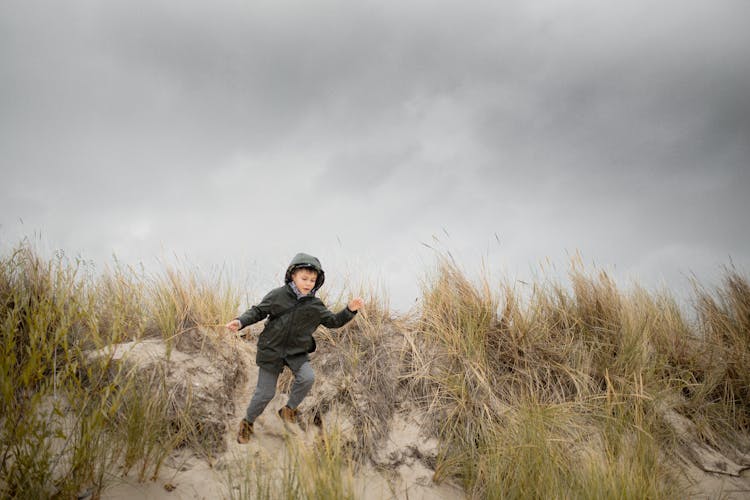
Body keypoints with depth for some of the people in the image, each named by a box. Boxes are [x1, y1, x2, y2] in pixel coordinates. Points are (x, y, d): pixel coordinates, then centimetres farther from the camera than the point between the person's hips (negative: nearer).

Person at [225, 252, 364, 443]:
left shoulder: (315, 305, -3)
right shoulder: (278, 295, -11)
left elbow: (333, 321, 4)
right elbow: (258, 311, -3)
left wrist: (350, 310, -10)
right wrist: (240, 321, -18)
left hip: (297, 351, 2)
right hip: (271, 350, -2)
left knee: (307, 378, -23)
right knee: (265, 393, 3)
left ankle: (289, 410, 5)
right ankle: (247, 422, 31)